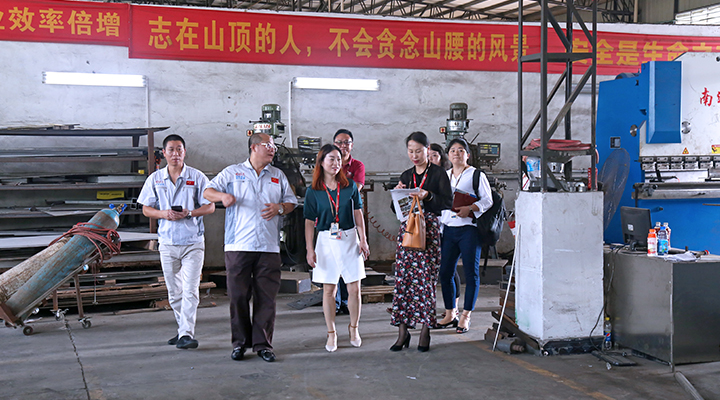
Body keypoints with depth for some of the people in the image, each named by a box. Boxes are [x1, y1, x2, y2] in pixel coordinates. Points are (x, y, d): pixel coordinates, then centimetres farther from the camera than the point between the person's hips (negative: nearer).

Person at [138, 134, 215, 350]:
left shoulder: (197, 177, 0)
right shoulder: (155, 179, 7)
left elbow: (210, 206, 0)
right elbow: (146, 209, 8)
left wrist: (188, 213, -16)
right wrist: (164, 214, -12)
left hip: (193, 242, -3)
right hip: (167, 242, 3)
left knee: (190, 290, -11)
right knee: (174, 292, 11)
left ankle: (186, 334, -14)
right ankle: (183, 330, 23)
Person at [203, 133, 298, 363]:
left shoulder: (278, 176, 18)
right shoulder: (232, 173, 10)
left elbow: (291, 202, 19)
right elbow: (208, 192, 7)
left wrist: (279, 208, -3)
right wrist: (223, 196, -15)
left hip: (269, 247, 2)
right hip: (238, 246, -2)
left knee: (266, 296, 0)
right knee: (238, 295, 0)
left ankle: (263, 344, 7)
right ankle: (240, 342, 12)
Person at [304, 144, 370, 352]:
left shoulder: (350, 187, 4)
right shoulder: (313, 191, 1)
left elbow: (358, 215, 7)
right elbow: (309, 222, 2)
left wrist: (363, 240, 1)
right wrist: (309, 249, -4)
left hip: (349, 240, 1)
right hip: (326, 241, -1)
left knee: (354, 288, 2)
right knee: (328, 289, 3)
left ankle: (353, 328, 21)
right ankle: (331, 333, 13)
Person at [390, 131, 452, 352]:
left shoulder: (438, 173, 1)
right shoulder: (406, 176, 15)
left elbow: (448, 203, -6)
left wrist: (428, 196, -21)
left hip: (429, 229, -4)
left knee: (426, 279, -6)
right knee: (403, 278, -1)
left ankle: (425, 331, 2)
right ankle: (403, 331, 4)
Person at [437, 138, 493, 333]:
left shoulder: (476, 175, 1)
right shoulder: (443, 176, 17)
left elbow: (487, 200, -5)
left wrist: (469, 209, -20)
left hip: (469, 229, -5)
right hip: (448, 229, 5)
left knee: (471, 273, -2)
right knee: (445, 272, 3)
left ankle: (465, 316, 6)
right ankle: (450, 314, 16)